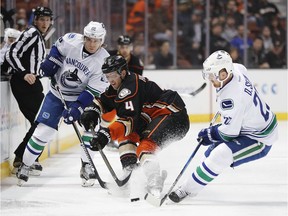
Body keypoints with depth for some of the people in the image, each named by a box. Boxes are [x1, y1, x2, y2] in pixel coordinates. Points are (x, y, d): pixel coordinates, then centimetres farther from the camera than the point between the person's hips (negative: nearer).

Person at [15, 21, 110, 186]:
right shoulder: (71, 40, -18)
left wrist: (77, 108, -29)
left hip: (81, 97, 0)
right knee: (44, 130, -6)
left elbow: (94, 90, -22)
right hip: (57, 93, 0)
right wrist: (51, 62, -8)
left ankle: (86, 166, 0)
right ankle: (25, 166, 8)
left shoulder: (104, 60, -20)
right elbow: (58, 48, 7)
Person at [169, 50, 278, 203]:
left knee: (220, 155, -24)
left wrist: (210, 134, -7)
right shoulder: (237, 69, -9)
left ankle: (188, 190, -16)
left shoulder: (230, 98, -34)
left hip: (259, 139, -11)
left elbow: (229, 133, -25)